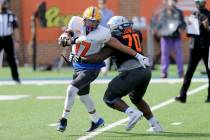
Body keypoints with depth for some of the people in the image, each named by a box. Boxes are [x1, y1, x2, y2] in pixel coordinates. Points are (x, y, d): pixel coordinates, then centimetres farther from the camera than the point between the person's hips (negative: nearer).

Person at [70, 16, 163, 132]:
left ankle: (132, 113, -15)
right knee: (137, 99, 30)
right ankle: (155, 125, 23)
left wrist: (81, 59, -1)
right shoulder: (137, 35, 14)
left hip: (131, 71, -7)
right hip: (146, 69, 7)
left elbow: (100, 57, -6)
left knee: (109, 98, 4)